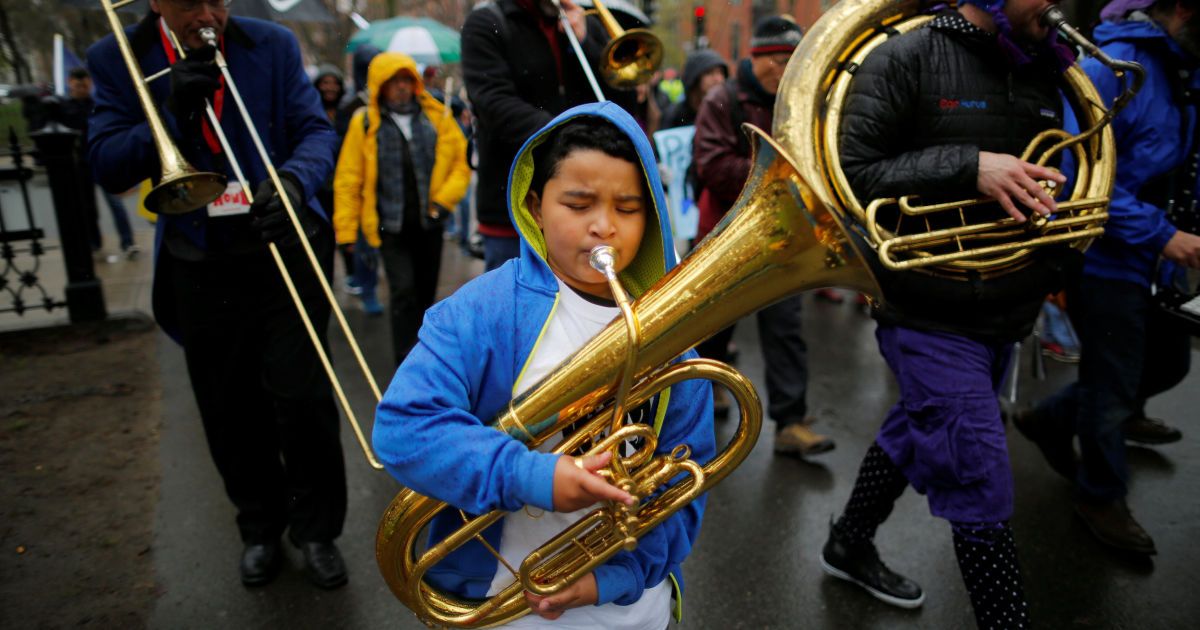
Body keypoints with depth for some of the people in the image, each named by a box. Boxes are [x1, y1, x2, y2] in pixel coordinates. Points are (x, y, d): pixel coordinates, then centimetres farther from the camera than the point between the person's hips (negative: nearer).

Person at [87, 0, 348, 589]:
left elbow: (316, 129, -5)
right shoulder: (118, 60, 0)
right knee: (231, 414, 12)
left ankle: (316, 529, 18)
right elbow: (107, 166, -6)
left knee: (302, 398, -3)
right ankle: (260, 528, 33)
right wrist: (176, 110, -21)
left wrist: (295, 179, -27)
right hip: (200, 270, 2)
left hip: (282, 251, -1)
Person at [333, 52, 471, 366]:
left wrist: (445, 199, -7)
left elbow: (462, 160, 5)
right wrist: (346, 231, -4)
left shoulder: (437, 116, 2)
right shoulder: (365, 123, -3)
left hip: (429, 222, 3)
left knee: (426, 291, 15)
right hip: (390, 226, -3)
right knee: (404, 290, -12)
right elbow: (348, 179, -2)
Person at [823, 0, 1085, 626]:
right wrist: (968, 166, -26)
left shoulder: (1040, 69, 9)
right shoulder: (904, 59, -12)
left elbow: (1039, 183, 19)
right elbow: (852, 174, -17)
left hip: (1007, 312, 8)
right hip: (929, 312, -7)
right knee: (981, 486, -4)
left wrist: (1058, 256, 1)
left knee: (916, 433, 22)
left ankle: (849, 545, 45)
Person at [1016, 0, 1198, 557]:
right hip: (1106, 263, -9)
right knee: (1113, 393, 7)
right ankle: (1101, 496, 30)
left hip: (1152, 261, 9)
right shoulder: (1112, 68, -21)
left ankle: (1051, 419, 38)